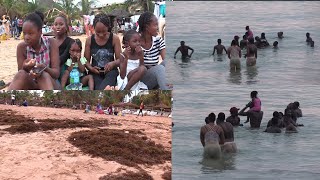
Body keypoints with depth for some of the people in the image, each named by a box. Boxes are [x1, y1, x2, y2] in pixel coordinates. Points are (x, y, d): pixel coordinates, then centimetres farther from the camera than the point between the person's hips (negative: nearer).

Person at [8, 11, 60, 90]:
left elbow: (56, 73, -14)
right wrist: (25, 68, -28)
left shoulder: (51, 43, -7)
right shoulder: (22, 47, -4)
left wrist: (44, 68, -36)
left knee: (44, 75, -33)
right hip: (30, 87, 1)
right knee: (21, 74, -29)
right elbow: (20, 77, -5)